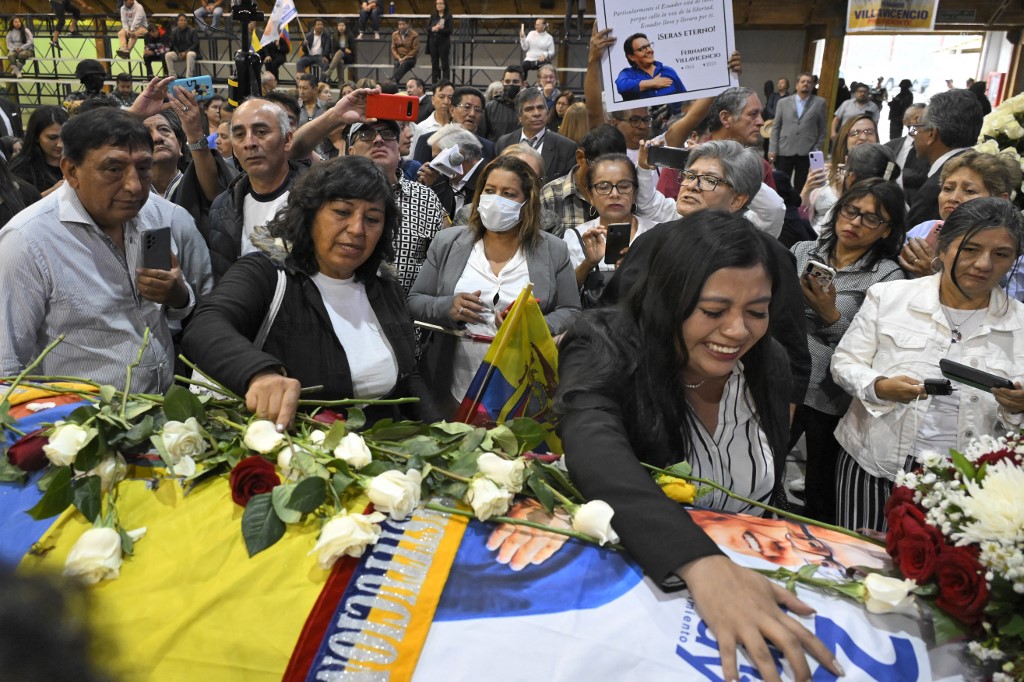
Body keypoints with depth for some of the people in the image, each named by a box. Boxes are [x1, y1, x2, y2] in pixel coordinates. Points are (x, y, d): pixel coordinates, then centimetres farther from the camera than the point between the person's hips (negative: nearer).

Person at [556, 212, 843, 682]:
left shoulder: (768, 366, -2)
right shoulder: (603, 351, -18)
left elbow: (772, 488, 12)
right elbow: (597, 454, -37)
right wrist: (702, 562, -49)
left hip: (743, 567, 3)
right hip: (623, 567, -3)